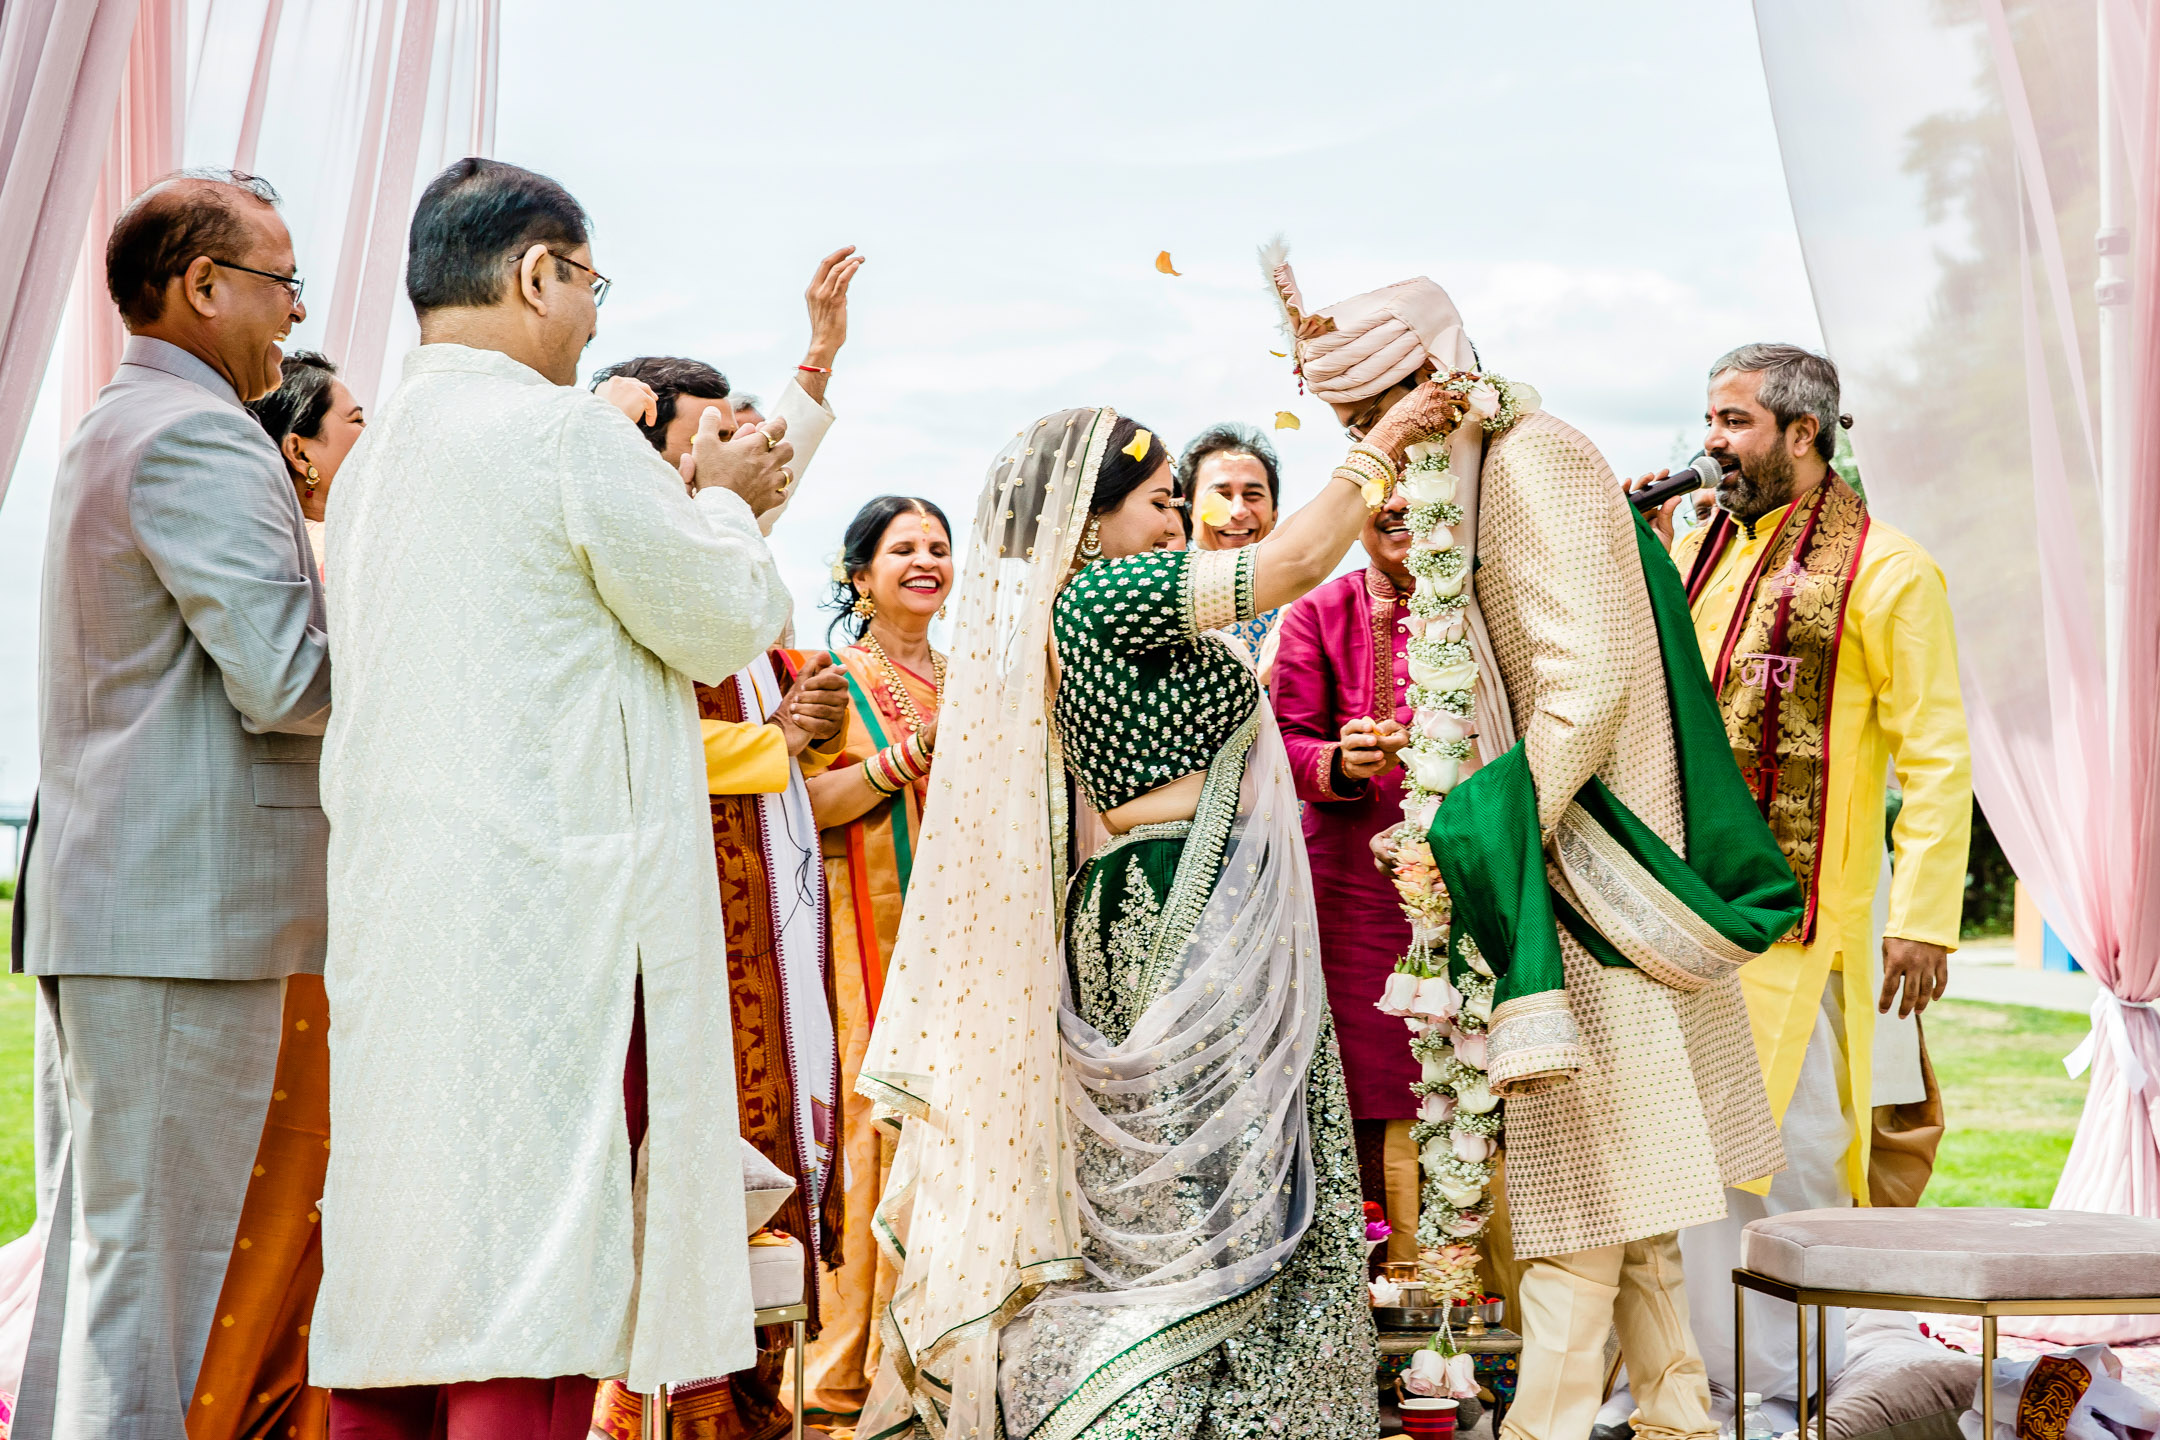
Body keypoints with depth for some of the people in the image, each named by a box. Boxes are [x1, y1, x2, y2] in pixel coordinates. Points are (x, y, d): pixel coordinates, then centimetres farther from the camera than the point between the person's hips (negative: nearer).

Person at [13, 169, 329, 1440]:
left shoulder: (106, 433, 21)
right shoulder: (200, 435, -12)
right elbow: (285, 680, -19)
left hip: (92, 904, 10)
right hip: (186, 908, -10)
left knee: (91, 1255, 15)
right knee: (153, 1261, -5)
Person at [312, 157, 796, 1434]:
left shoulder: (374, 456, 16)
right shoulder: (568, 431, -10)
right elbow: (728, 624, -2)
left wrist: (694, 503, 24)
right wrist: (721, 501, 16)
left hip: (393, 918, 8)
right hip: (550, 907, -8)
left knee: (403, 1276, 11)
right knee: (538, 1281, -5)